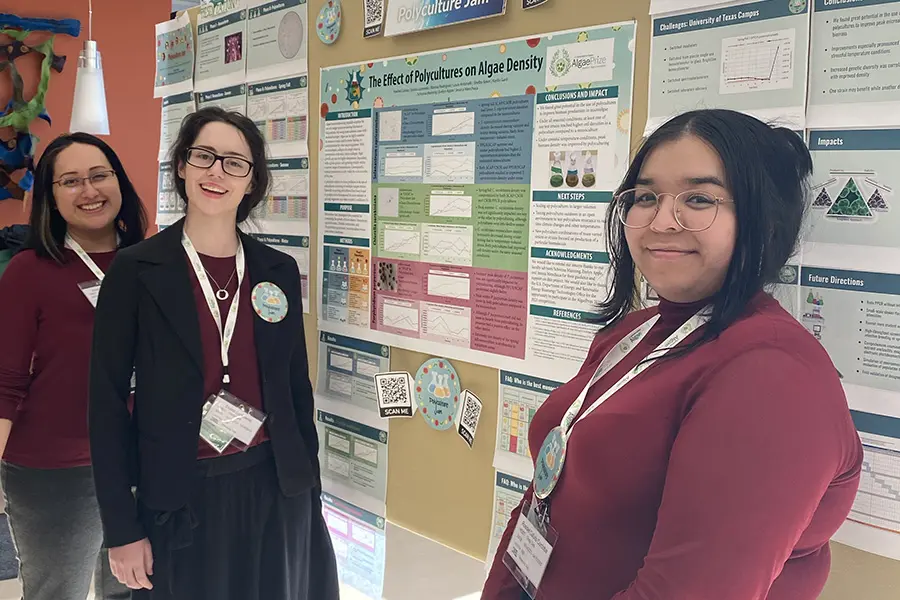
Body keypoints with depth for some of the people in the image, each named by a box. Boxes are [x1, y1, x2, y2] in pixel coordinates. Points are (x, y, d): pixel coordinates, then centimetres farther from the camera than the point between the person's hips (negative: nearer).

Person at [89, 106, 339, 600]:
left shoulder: (279, 271, 3)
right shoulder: (135, 271, -7)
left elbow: (295, 386, 9)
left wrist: (310, 492, 9)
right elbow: (107, 399, -6)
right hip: (179, 498, -3)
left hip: (273, 490, 3)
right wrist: (121, 528, -7)